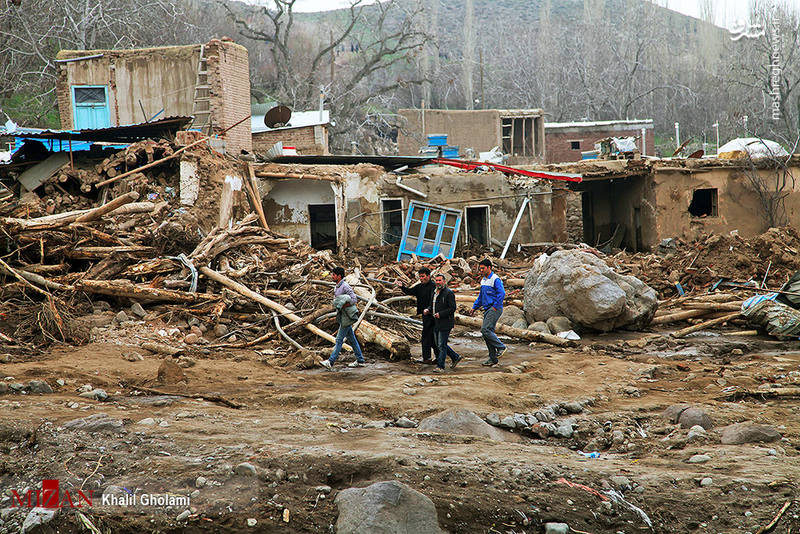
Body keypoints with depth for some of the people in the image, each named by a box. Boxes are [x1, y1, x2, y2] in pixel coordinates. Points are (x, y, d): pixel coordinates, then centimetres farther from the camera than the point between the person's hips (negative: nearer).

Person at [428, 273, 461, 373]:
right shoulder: (435, 292, 15)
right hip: (437, 323, 9)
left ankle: (440, 366, -5)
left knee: (442, 345, -8)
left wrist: (440, 314, -21)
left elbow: (452, 308, -16)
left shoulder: (448, 293, -12)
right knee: (439, 344, 14)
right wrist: (428, 310, 5)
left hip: (445, 323, -9)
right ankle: (455, 357, 31)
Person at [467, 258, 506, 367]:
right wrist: (474, 307, 19)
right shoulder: (483, 280, 17)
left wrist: (495, 307, -19)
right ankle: (493, 359, 9)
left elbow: (501, 294, -20)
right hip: (487, 310, 9)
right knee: (488, 333, 6)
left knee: (485, 329, -20)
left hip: (495, 309, -9)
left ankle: (501, 347, -7)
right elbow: (481, 296, 27)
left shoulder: (495, 279, -11)